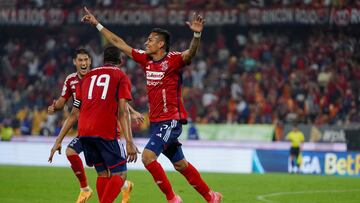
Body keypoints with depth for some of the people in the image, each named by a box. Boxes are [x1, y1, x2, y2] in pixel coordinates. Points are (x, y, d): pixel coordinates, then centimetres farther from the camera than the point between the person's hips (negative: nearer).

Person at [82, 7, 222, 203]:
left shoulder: (173, 60, -11)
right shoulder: (145, 59, 9)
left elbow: (190, 53, -30)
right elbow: (119, 43, 16)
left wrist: (197, 35, -50)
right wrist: (97, 24, 18)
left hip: (171, 119, -8)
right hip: (155, 120, 8)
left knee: (148, 156, -20)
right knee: (180, 164, 13)